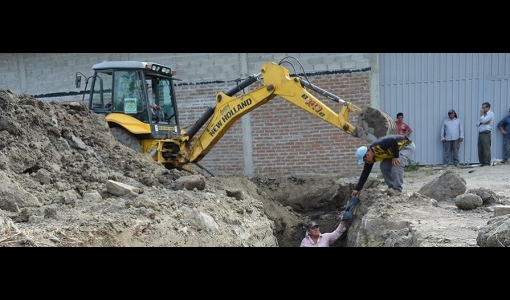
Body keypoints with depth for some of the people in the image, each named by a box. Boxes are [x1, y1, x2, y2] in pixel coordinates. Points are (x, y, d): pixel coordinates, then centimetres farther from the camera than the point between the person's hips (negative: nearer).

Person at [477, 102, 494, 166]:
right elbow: (477, 124, 16)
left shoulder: (491, 114, -2)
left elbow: (483, 120, -16)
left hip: (486, 133, -8)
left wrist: (481, 114, 1)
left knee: (486, 149, -8)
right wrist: (483, 122, -4)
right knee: (480, 149, 5)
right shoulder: (483, 115, 22)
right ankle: (482, 162, 11)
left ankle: (487, 163, -4)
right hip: (480, 133, 8)